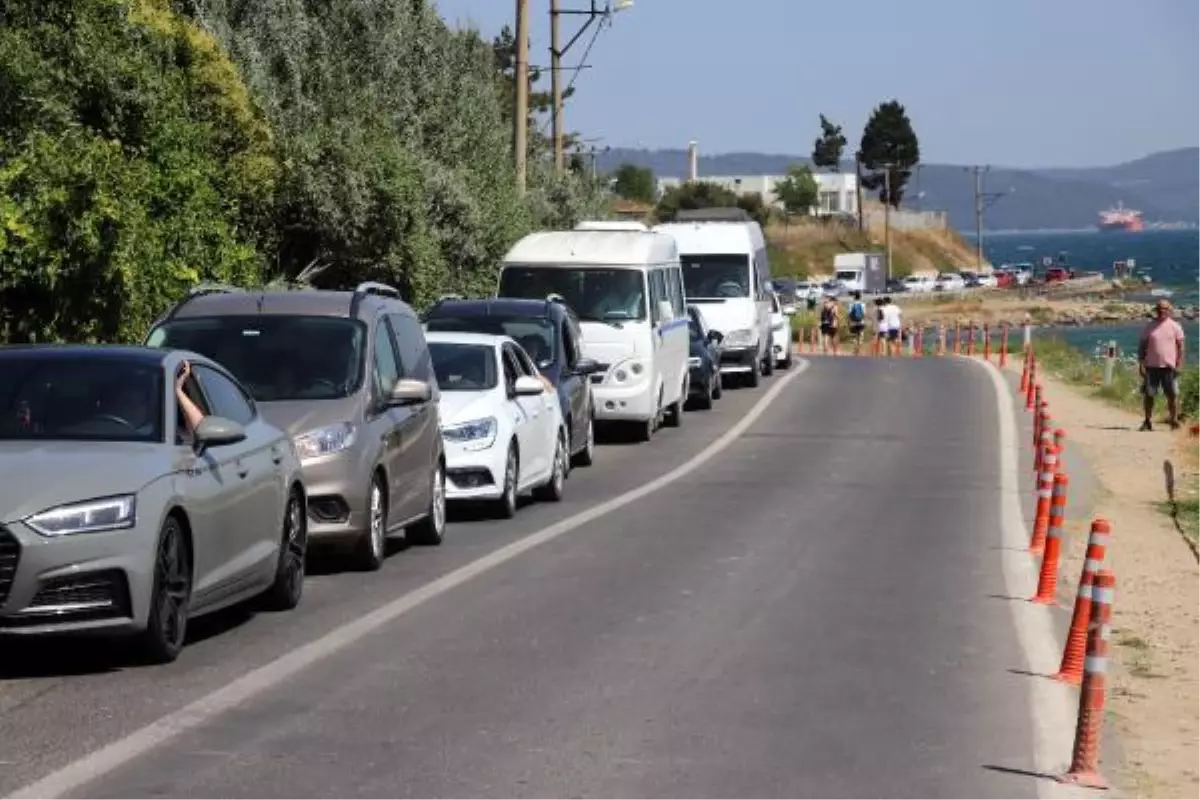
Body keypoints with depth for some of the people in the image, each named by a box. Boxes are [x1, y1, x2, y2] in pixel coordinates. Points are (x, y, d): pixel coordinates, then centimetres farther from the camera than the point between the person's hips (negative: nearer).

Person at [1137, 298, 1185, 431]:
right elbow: (1142, 346, 7)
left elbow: (1180, 347, 4)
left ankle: (1174, 420, 4)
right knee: (1148, 395, 0)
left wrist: (1179, 364, -4)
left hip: (1169, 366, -1)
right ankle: (1147, 421, 9)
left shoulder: (1175, 327, 4)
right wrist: (1141, 364, -1)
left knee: (1173, 394, -4)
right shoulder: (1149, 327, 7)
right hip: (1152, 366, 1)